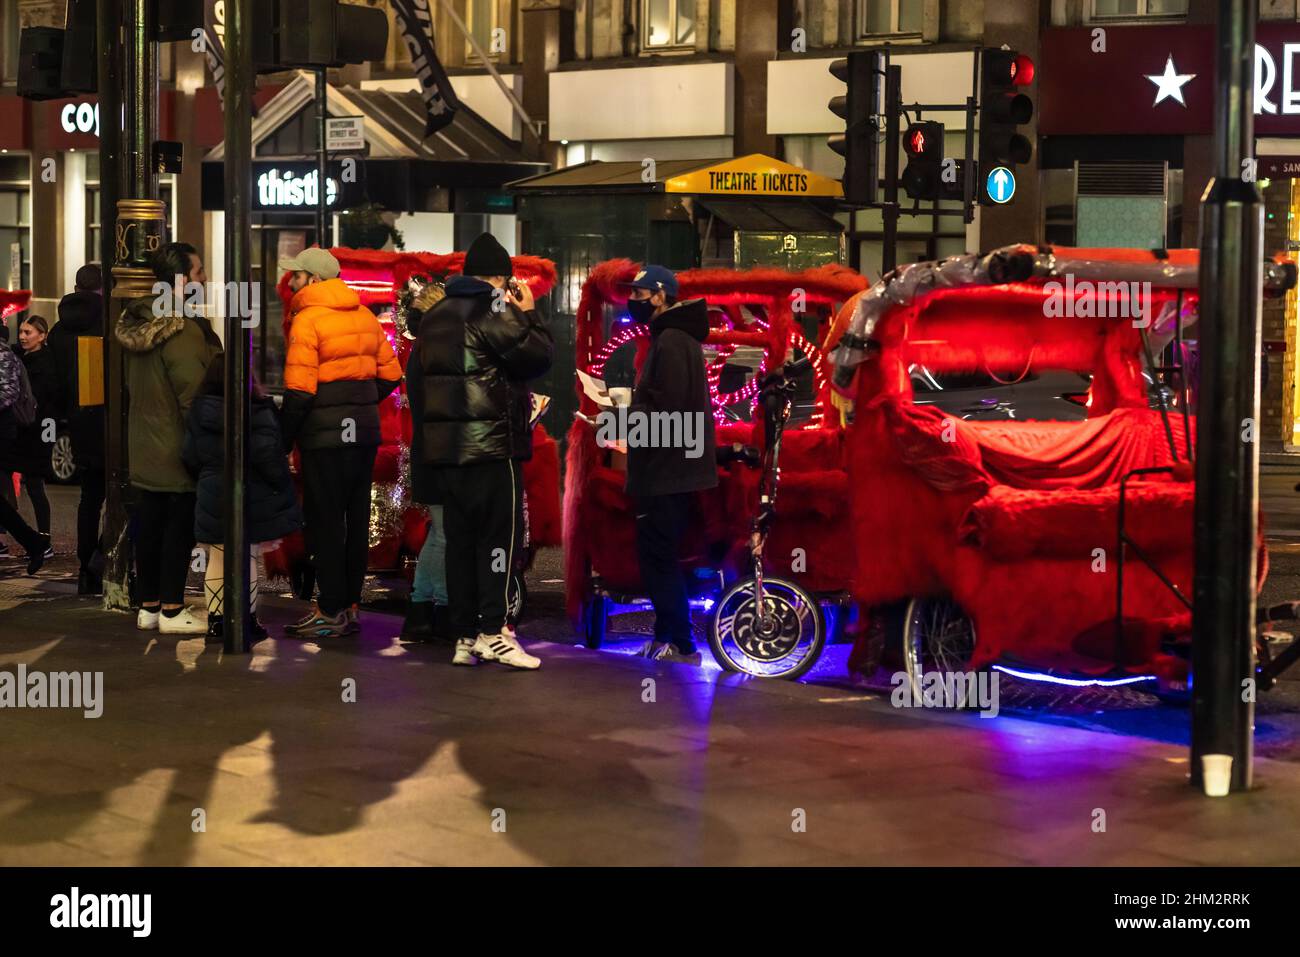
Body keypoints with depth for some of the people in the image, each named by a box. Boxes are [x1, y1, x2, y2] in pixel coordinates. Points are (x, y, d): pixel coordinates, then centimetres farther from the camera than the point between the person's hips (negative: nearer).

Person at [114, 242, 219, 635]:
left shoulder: (140, 321, 9)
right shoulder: (184, 330, -21)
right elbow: (195, 394, -22)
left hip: (145, 447, 9)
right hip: (177, 450, -9)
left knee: (150, 524, 12)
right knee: (180, 527, -1)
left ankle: (149, 606, 19)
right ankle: (172, 610, 3)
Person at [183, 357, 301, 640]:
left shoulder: (199, 412, 1)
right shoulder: (258, 413, -15)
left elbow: (190, 458, 6)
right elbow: (270, 458, -16)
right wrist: (282, 486, -1)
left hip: (213, 498, 4)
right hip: (253, 500, -4)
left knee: (217, 559, 13)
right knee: (247, 559, 4)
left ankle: (215, 618, 17)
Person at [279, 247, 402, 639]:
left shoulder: (307, 319, -12)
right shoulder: (365, 317, 11)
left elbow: (299, 390, -17)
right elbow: (390, 373, 12)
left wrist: (284, 438, -8)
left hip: (325, 433, -7)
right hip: (365, 431, 7)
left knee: (324, 521, -1)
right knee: (356, 520, 12)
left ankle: (331, 612, 0)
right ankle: (350, 605, 18)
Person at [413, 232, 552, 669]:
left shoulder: (435, 316, 16)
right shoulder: (494, 309, -8)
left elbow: (419, 383, 19)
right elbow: (538, 356, -8)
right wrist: (528, 313, 5)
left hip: (443, 447, 7)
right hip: (492, 444, -7)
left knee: (459, 539, 8)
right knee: (499, 538, -3)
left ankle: (464, 637, 9)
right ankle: (493, 632, -8)